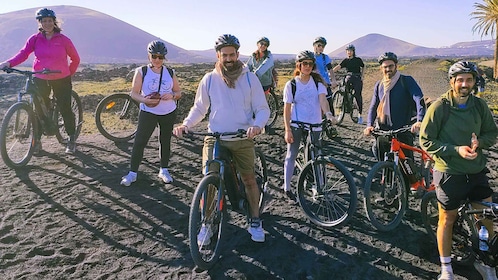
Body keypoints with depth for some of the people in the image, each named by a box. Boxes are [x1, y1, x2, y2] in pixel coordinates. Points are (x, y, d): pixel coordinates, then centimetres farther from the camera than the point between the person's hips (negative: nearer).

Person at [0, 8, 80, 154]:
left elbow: (75, 59, 3)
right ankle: (37, 140, 15)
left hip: (61, 80, -2)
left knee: (65, 109, 0)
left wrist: (69, 73, 0)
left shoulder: (63, 40, -5)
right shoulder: (35, 39, 0)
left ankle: (71, 139, 15)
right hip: (40, 79, 2)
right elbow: (23, 53, -13)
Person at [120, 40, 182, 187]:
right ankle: (132, 172, 6)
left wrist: (172, 95, -16)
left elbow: (179, 92, 7)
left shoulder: (170, 73, 2)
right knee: (139, 141, -5)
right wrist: (145, 100, -24)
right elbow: (134, 93, -5)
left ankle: (164, 170, 25)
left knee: (165, 141, 11)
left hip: (169, 113, 2)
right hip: (148, 113, -2)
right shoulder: (141, 72, -4)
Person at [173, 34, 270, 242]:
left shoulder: (250, 78, -2)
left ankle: (255, 221, 28)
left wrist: (257, 125, -23)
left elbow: (263, 109, -2)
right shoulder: (209, 79, 0)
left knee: (249, 180, 8)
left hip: (243, 139, 0)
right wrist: (186, 125, -10)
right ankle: (206, 224, 15)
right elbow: (199, 108, 8)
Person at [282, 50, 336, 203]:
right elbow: (287, 109, -3)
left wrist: (328, 114, -34)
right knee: (291, 155, -1)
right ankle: (287, 188, 9)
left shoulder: (318, 82, 2)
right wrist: (287, 130, -9)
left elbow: (322, 99, -13)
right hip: (296, 125, -2)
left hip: (314, 125, 2)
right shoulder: (291, 84, -3)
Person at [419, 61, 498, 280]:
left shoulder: (480, 105, 0)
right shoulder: (439, 107, -14)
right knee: (447, 220, 8)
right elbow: (426, 141, -13)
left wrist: (479, 142, -12)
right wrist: (456, 150, -22)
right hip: (450, 173, -4)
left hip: (477, 171, 4)